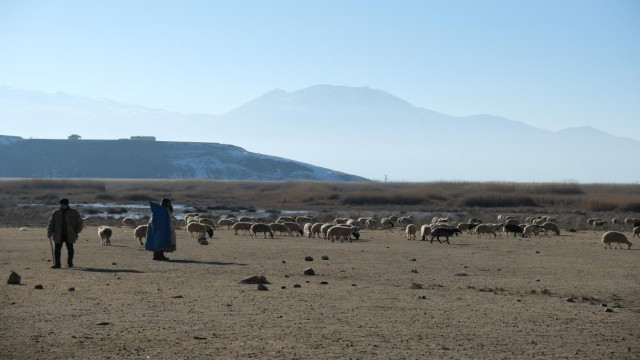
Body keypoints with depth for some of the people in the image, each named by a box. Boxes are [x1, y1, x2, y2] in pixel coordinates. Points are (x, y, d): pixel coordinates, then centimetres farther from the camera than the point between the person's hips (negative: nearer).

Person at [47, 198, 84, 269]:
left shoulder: (74, 212, 3)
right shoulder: (55, 213, 6)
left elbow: (79, 222, 7)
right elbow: (51, 224, 7)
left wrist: (77, 231, -6)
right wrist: (49, 234, -1)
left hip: (69, 235, -1)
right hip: (58, 236, 1)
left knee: (70, 249, 7)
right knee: (57, 249, -6)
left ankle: (70, 263, 21)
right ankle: (57, 264, -3)